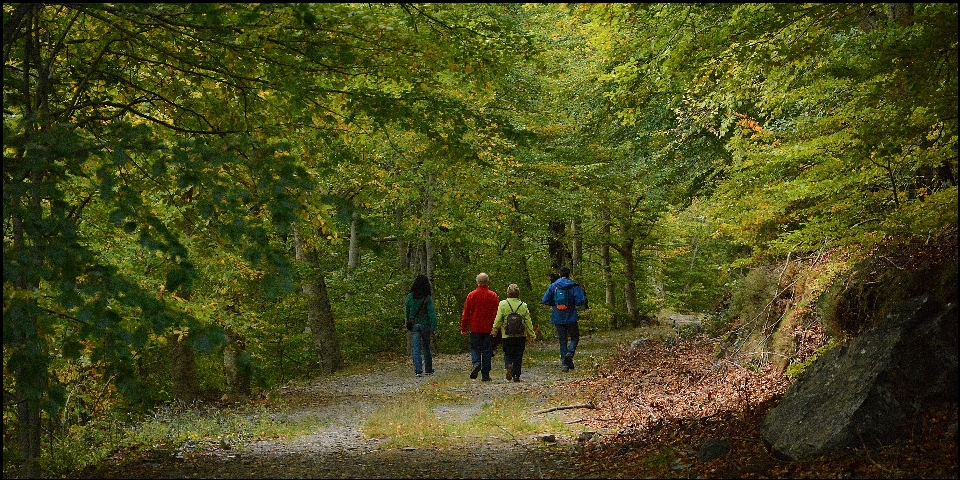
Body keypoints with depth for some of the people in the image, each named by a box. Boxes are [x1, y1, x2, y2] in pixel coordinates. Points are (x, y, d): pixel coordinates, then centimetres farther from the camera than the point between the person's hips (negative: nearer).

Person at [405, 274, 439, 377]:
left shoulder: (410, 296, -3)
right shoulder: (428, 298, -10)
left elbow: (407, 311, 6)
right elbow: (432, 314, -13)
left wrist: (408, 322, 21)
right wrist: (435, 329, -13)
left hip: (414, 325, 0)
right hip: (425, 325, 0)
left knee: (416, 348, 0)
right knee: (426, 347, 16)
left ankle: (418, 370, -12)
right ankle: (429, 370, 23)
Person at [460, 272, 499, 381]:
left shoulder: (471, 295, -1)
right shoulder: (493, 296, -1)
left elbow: (465, 313, 2)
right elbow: (497, 313, -3)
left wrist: (463, 328, 8)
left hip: (475, 328, 0)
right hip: (488, 328, 0)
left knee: (475, 348, 12)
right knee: (487, 350, 5)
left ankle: (476, 363, -17)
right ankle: (485, 375, 5)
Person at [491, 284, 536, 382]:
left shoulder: (503, 304, -5)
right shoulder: (523, 306, -1)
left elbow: (498, 319, -6)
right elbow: (528, 322, 3)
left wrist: (495, 330, 9)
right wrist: (532, 335, 10)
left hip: (507, 335, -1)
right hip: (521, 335, 1)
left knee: (508, 354, 9)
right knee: (518, 356, 9)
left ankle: (508, 366, -20)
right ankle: (516, 375, 7)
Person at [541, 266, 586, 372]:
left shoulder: (553, 286, 3)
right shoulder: (573, 286, -5)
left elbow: (545, 301, 0)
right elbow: (580, 301, -13)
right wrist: (584, 297, 9)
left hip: (558, 318, 2)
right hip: (571, 317, -2)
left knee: (562, 341, 9)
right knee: (574, 338, 12)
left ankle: (565, 363, 4)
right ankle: (570, 353, -16)